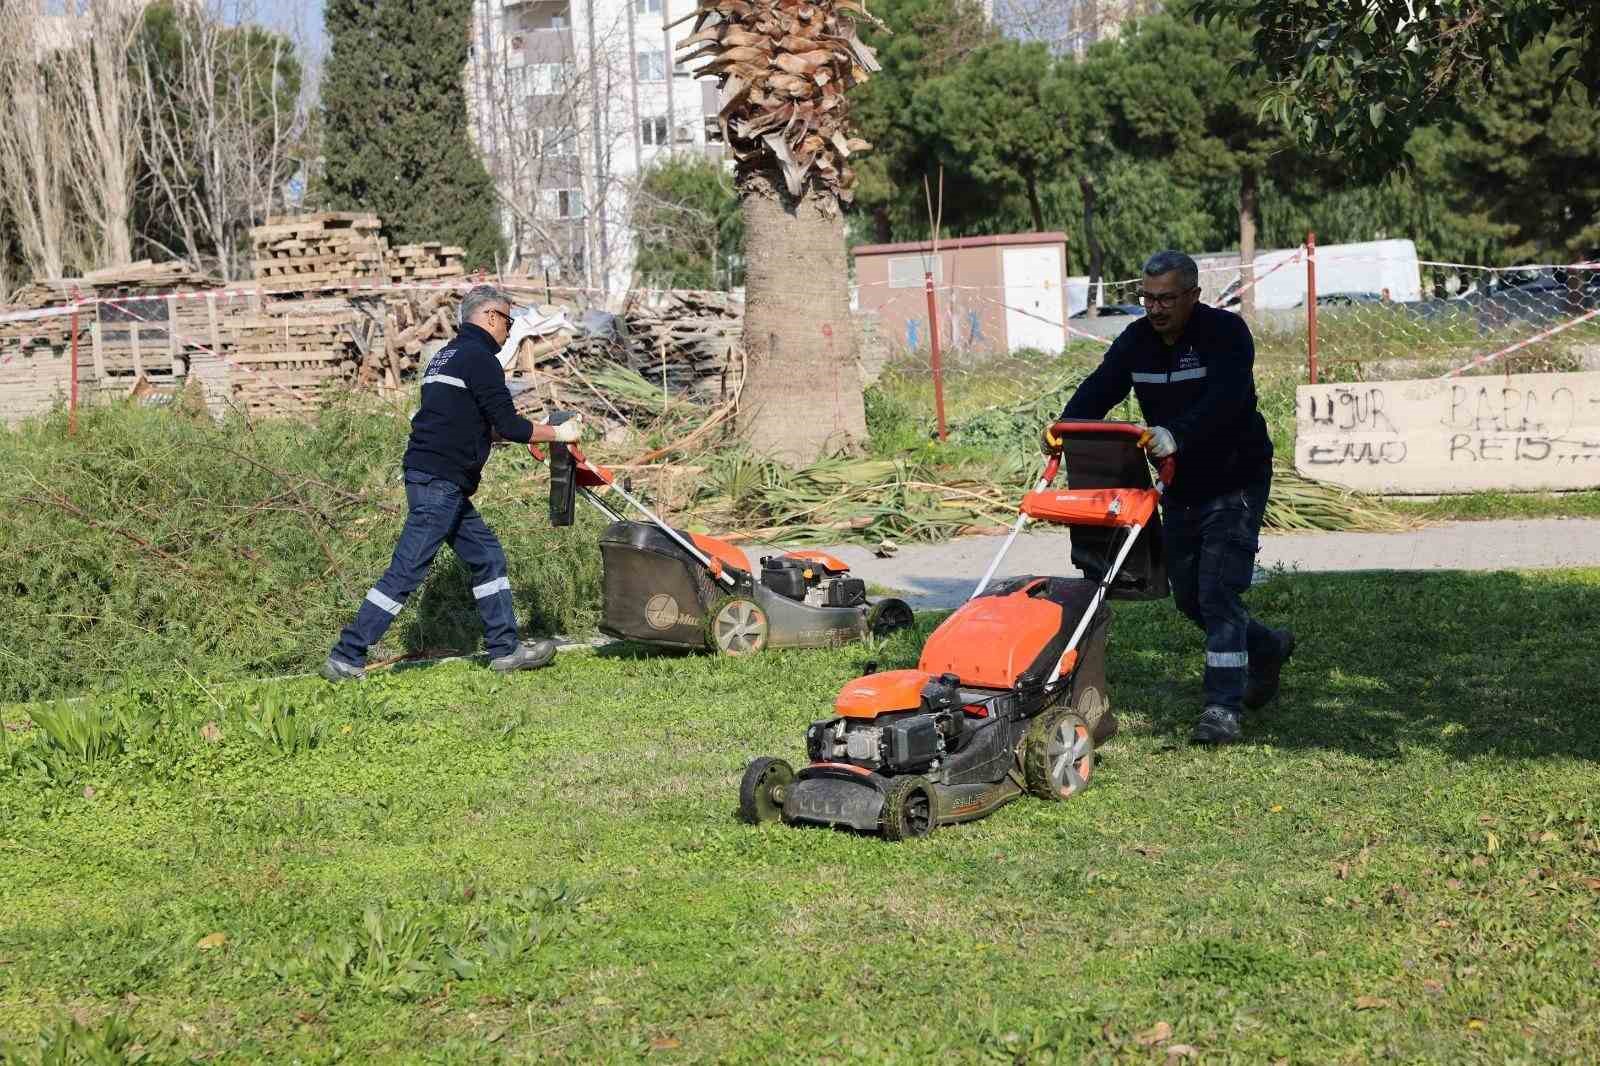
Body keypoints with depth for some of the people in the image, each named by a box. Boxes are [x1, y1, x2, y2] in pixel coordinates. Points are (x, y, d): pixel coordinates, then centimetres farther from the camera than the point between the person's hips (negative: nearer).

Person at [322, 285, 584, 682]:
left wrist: (526, 431, 27)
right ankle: (346, 657, -6)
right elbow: (507, 425, -12)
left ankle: (505, 649, 18)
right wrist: (557, 434, 1)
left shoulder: (444, 356, 19)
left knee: (487, 557, 14)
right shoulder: (479, 358, -11)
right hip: (439, 483, -10)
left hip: (444, 485, 10)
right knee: (407, 571, -8)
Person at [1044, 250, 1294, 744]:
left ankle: (1223, 708, -12)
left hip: (1236, 483, -7)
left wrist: (1175, 435, -50)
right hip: (1180, 486, 7)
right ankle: (1267, 647, 38)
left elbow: (1224, 401, -34)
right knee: (1187, 594, 14)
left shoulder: (1226, 332, -18)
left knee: (1217, 590, -15)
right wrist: (1065, 427, -32)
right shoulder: (1137, 340, 0)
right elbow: (1099, 388, -11)